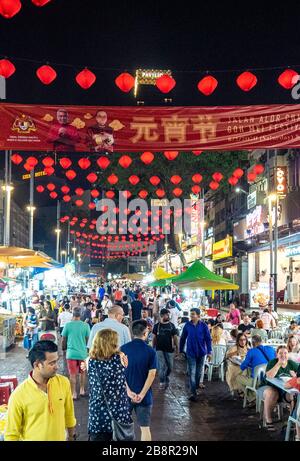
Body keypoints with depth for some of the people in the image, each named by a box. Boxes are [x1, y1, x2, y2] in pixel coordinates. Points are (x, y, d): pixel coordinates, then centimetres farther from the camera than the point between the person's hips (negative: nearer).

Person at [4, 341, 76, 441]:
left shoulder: (64, 383, -12)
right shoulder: (18, 396, -22)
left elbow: (69, 416, 3)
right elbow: (11, 434, -13)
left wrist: (71, 437, 11)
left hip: (60, 438, 3)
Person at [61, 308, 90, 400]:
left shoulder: (67, 325, -6)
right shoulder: (85, 326, -7)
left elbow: (64, 339, 2)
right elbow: (87, 339, 0)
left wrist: (64, 348, 20)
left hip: (71, 353, -1)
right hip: (83, 353, 1)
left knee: (73, 374, 8)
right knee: (82, 372, 21)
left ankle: (74, 393, 10)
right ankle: (82, 390, 29)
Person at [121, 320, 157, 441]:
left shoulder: (123, 349, -4)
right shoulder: (151, 351, -10)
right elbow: (151, 375, -15)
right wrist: (142, 394, -14)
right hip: (144, 396, -2)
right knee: (145, 427, 9)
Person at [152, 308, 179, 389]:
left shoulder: (171, 325, 3)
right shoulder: (157, 326, 0)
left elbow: (175, 337, 5)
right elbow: (154, 338, 5)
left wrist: (177, 347, 0)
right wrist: (153, 348, 3)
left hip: (169, 349, 2)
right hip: (160, 349, -2)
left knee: (170, 366, 7)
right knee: (162, 366, -7)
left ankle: (166, 378, 32)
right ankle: (162, 382, 5)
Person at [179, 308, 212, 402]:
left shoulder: (203, 326, -6)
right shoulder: (187, 325, -4)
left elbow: (208, 339, -3)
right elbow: (183, 338, 5)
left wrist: (209, 352, -6)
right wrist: (181, 351, 7)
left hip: (201, 353, 1)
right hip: (191, 353, 0)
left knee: (199, 372, 14)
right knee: (192, 373, -4)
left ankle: (196, 386, 35)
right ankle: (193, 393, -2)